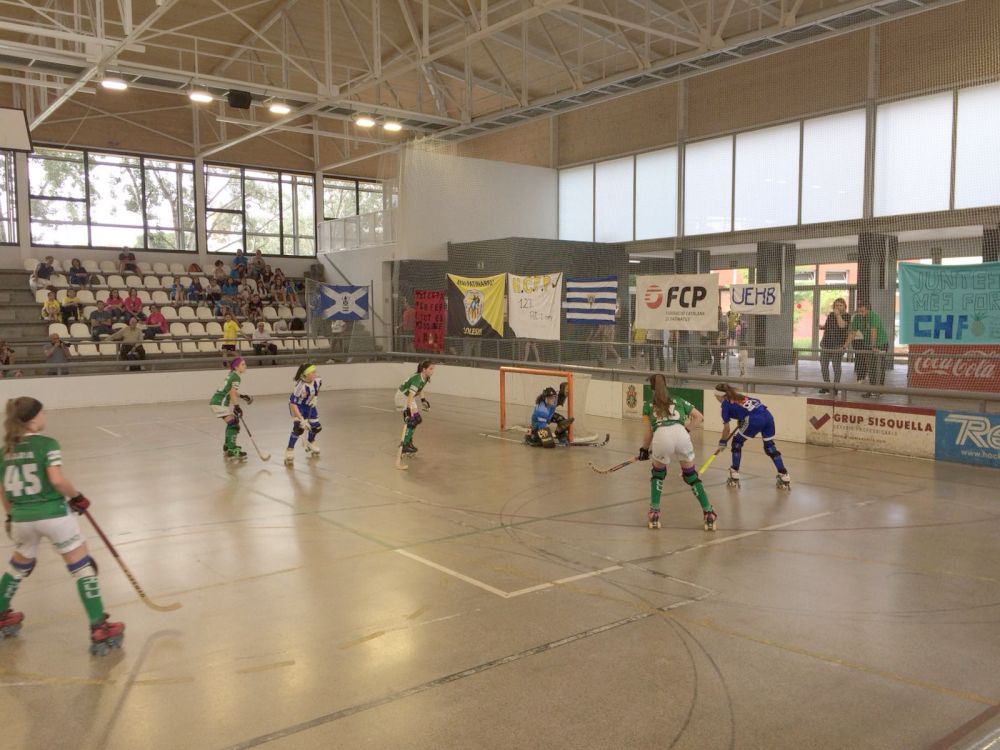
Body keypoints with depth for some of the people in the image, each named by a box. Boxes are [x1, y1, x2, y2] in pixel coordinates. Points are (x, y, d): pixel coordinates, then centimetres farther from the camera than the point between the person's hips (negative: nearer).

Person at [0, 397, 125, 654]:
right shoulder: (47, 444, -9)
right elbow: (57, 480, -20)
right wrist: (77, 497, -4)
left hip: (22, 518, 6)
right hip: (53, 515, -6)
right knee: (83, 567, 2)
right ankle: (100, 630, 0)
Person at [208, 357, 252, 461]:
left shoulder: (232, 375, 15)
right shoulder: (236, 377, -14)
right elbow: (232, 393, -23)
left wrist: (242, 396, 17)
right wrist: (237, 407, -22)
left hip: (218, 401, 10)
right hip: (219, 403, -10)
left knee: (232, 422, 23)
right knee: (233, 424, -15)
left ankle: (227, 446, 37)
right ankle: (232, 452, -22)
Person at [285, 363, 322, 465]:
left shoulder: (317, 380, -19)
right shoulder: (300, 386, -37)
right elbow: (293, 404, -36)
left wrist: (315, 397, -4)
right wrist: (302, 419, -38)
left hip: (309, 404, 6)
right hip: (297, 406, -6)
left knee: (316, 427, 12)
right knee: (299, 428, -24)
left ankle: (310, 444, 42)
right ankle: (289, 451, -11)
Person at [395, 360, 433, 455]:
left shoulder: (426, 378, -6)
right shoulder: (417, 379, -33)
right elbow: (410, 395, -43)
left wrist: (423, 400, 23)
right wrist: (408, 410, -50)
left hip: (410, 397, 9)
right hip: (402, 396, -9)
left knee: (418, 419, 12)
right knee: (412, 421, -17)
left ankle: (408, 441, 28)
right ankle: (405, 446, -13)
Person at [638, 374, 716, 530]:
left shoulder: (648, 405, 27)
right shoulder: (678, 401, 32)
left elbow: (649, 433, 22)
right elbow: (699, 417, 25)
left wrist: (644, 450, 35)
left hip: (661, 437, -1)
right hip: (681, 435, 1)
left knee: (658, 474, 26)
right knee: (691, 476, 20)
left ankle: (654, 514, 21)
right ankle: (709, 514, 18)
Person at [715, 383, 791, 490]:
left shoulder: (726, 404, 11)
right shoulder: (739, 396, 30)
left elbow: (727, 429, 14)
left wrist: (722, 442, 27)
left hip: (754, 419, -6)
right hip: (767, 415, 6)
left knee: (737, 443, 15)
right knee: (770, 446, 19)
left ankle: (734, 478, 15)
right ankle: (784, 478, 15)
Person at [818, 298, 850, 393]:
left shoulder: (847, 316, -3)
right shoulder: (830, 315, 13)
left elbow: (842, 325, -22)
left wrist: (838, 314, -14)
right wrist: (822, 327, 6)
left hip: (838, 345, -6)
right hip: (826, 343, 6)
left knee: (836, 366, -3)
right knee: (823, 365, 6)